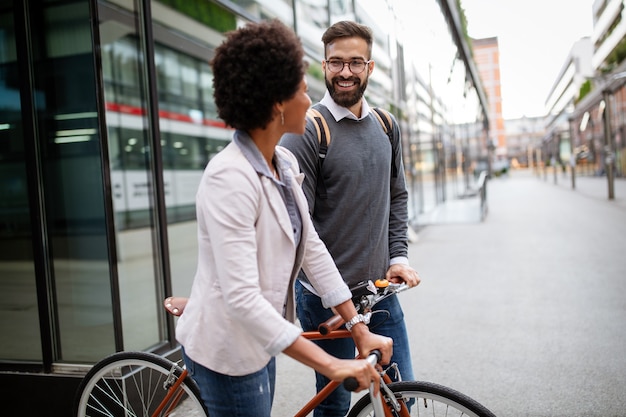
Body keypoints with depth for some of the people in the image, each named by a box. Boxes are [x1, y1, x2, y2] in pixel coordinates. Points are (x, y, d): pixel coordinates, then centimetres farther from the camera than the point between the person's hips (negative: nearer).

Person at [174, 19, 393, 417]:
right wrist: (331, 365, -32)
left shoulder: (285, 164, -1)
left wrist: (360, 329, 0)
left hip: (258, 340, 8)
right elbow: (241, 298, -32)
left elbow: (312, 250, 2)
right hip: (227, 350, -8)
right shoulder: (229, 178, -28)